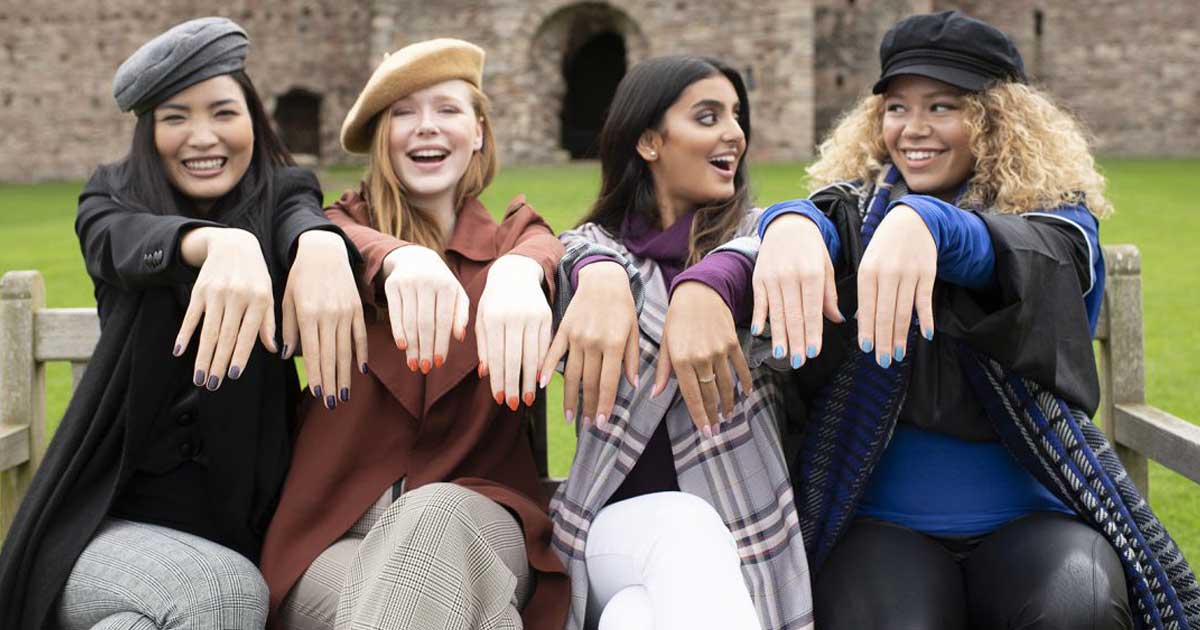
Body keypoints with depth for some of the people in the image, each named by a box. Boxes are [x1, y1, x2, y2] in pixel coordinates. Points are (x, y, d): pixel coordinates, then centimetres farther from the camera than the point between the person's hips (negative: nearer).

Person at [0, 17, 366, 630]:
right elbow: (128, 245, -18)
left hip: (245, 527, 1)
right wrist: (221, 242, -42)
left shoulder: (282, 195, 7)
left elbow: (301, 220, -18)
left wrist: (321, 243, -45)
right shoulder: (110, 200, 6)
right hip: (115, 516, 0)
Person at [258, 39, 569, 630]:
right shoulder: (348, 222, 13)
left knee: (436, 514, -36)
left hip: (473, 521, 1)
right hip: (340, 532, -1)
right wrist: (401, 259, -41)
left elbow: (547, 249, -13)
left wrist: (517, 273, -40)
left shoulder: (514, 234, 14)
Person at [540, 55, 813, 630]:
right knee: (686, 524, -35)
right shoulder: (587, 247, 11)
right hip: (624, 518, 0)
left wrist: (708, 282, -37)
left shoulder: (752, 232, 10)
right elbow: (589, 252, -14)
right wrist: (600, 275, -39)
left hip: (743, 521, 0)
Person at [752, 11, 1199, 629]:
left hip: (1031, 515, 0)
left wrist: (924, 223, -44)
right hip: (880, 520, 0)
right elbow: (820, 222, -15)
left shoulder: (1055, 212, 4)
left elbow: (1021, 255, -20)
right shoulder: (859, 205, 9)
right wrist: (791, 224, -42)